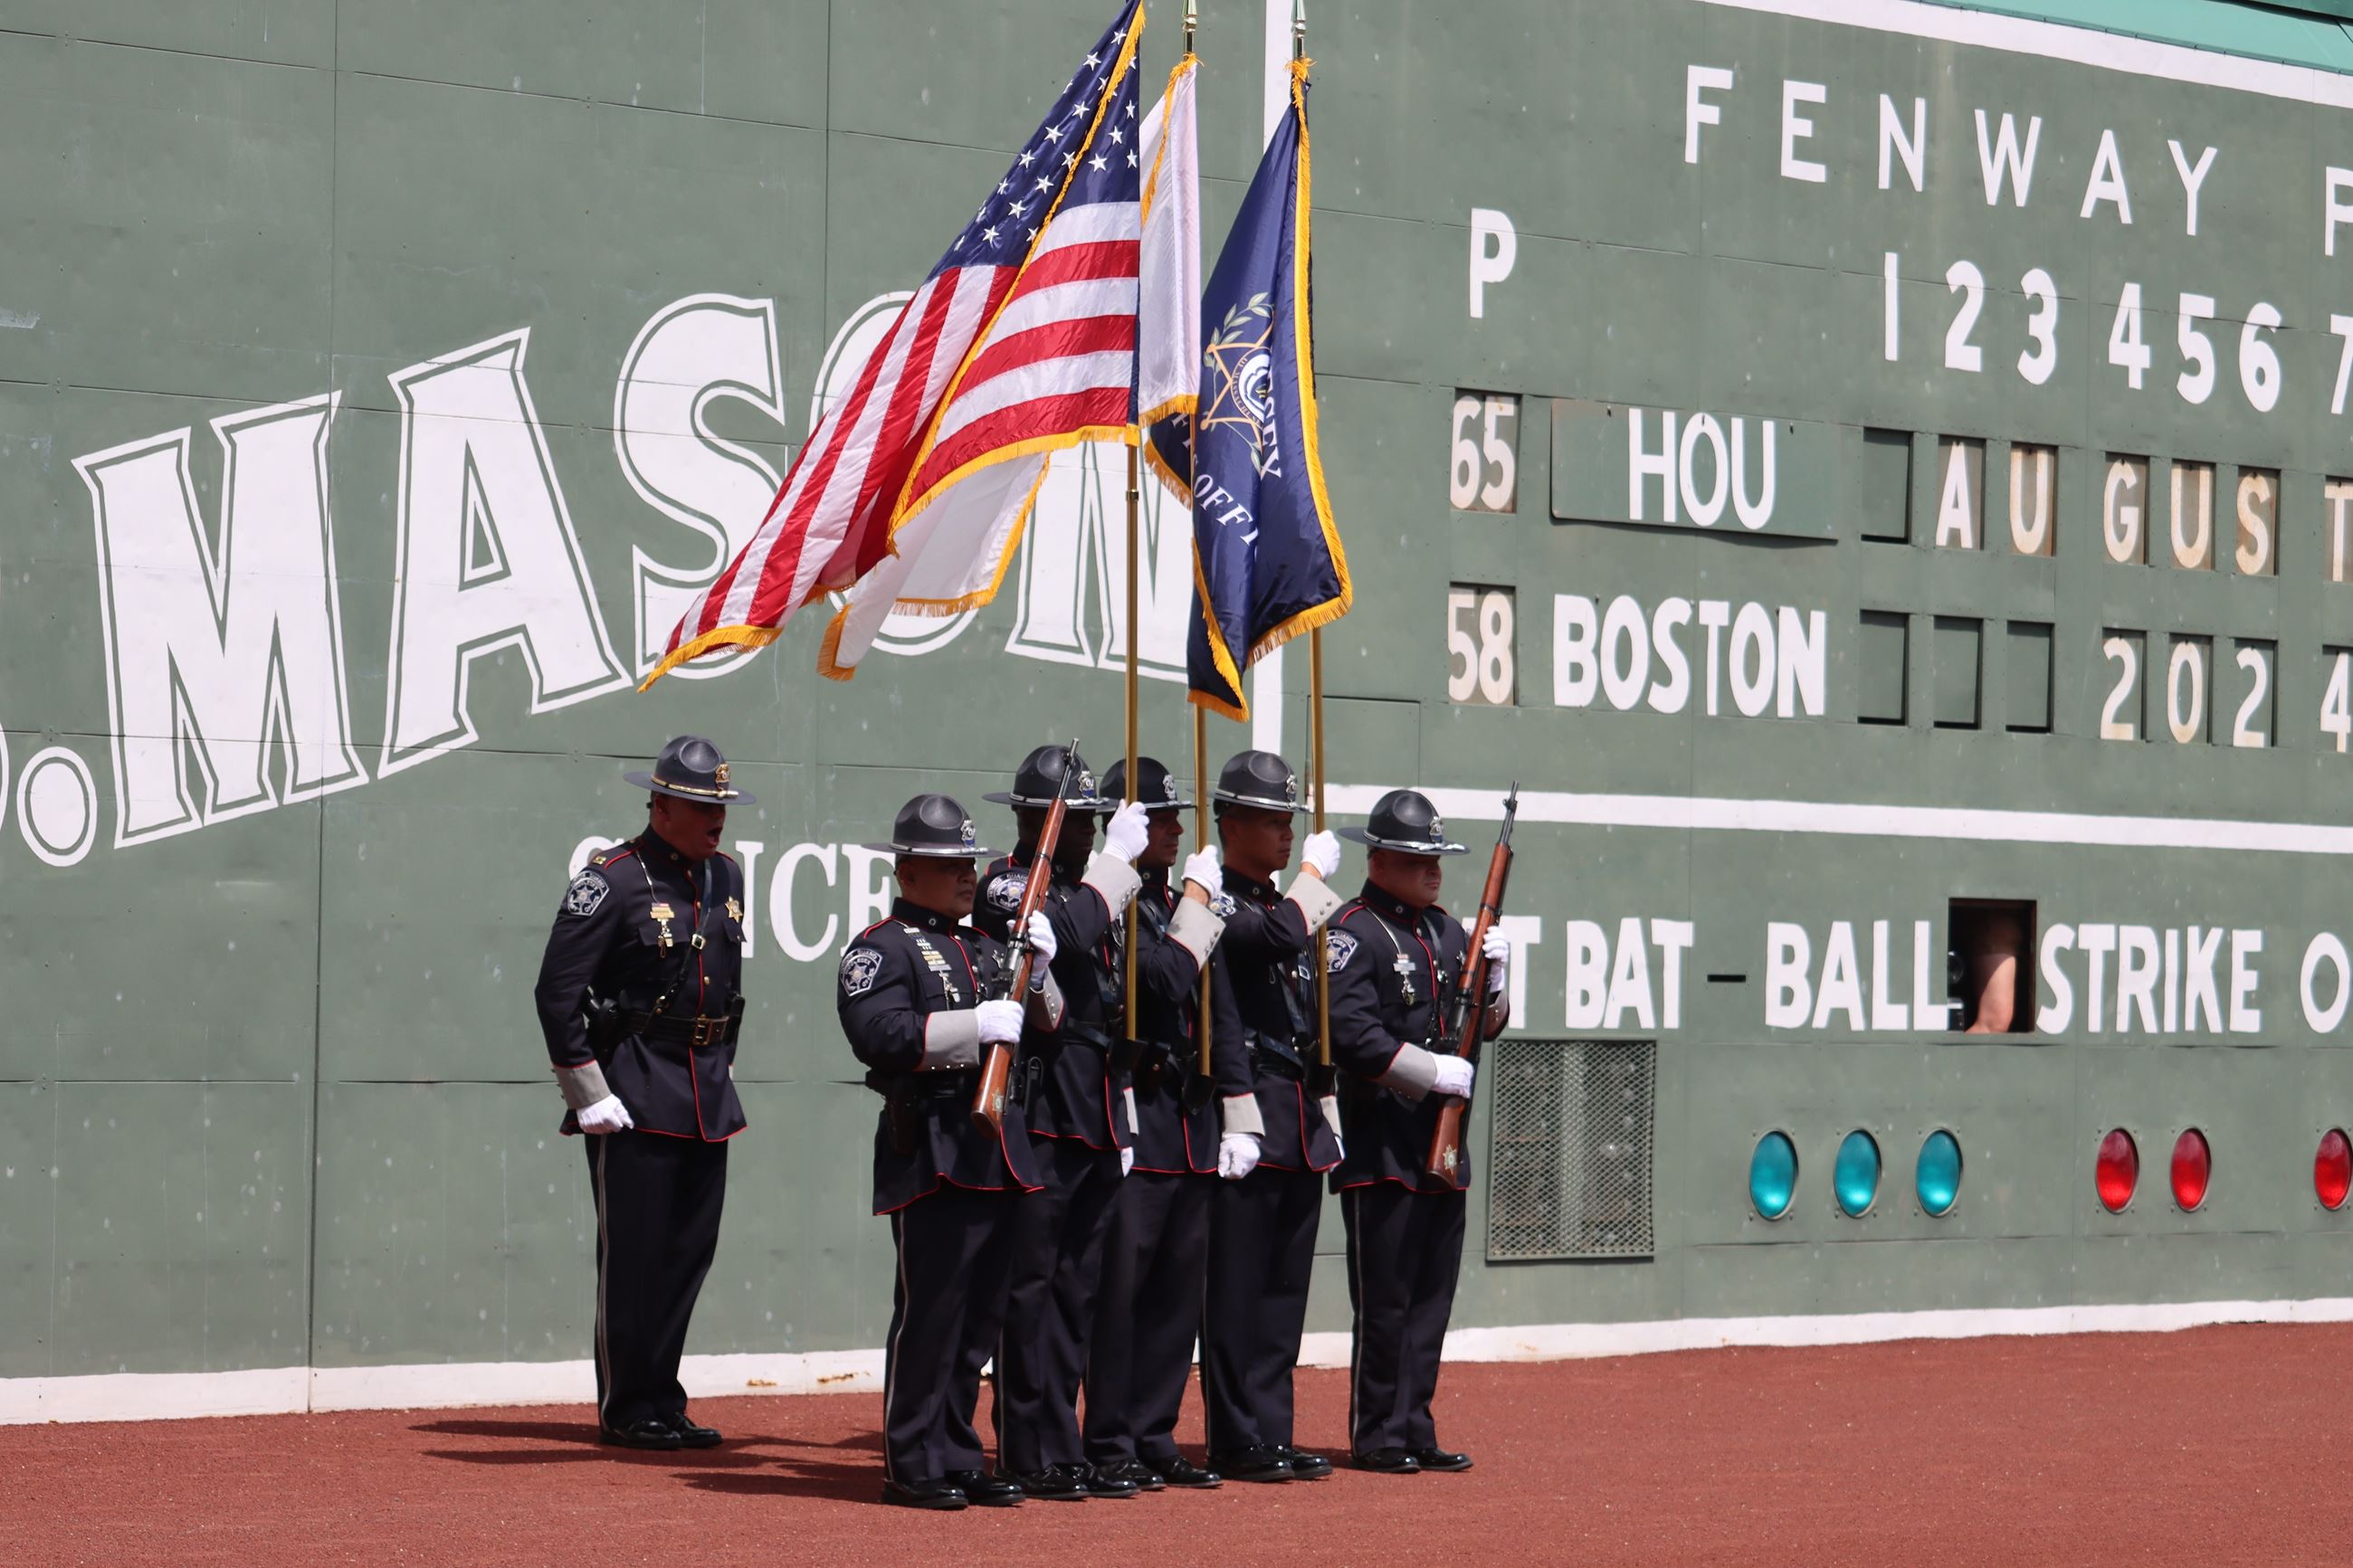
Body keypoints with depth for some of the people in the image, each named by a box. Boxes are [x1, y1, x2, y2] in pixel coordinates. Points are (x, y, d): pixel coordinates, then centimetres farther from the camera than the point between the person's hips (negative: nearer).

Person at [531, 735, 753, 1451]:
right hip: (635, 1094, -7)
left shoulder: (727, 877, 12)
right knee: (633, 1255, -3)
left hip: (708, 1096, 7)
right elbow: (558, 991, -11)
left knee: (689, 1253, 8)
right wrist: (587, 1093, -13)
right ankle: (627, 1412, 5)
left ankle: (662, 1404, 17)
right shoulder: (613, 879, -10)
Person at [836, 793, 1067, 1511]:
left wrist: (1037, 967, 4)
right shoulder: (880, 948, -3)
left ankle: (957, 1457, 16)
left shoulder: (987, 943, 22)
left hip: (1001, 1151, 8)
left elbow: (1048, 1024, 22)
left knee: (981, 1316, 9)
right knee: (929, 1312, -7)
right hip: (931, 1151, -8)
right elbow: (878, 1035, -18)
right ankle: (913, 1466, -1)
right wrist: (973, 1026, -24)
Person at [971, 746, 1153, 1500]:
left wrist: (1122, 1124, 22)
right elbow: (1065, 933, -26)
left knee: (1079, 1287, 9)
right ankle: (1034, 1456, -5)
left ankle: (1064, 1454, 14)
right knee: (1030, 1283, -6)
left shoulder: (1092, 891, 20)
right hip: (1036, 1116, -8)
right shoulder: (1004, 885, -6)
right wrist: (1116, 858, -15)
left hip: (1095, 1118, 8)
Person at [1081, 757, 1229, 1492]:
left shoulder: (1175, 903, 18)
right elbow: (1168, 978, -21)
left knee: (1179, 1289, 9)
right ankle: (1110, 1443, 0)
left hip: (1191, 1120, 8)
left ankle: (1153, 1437, 16)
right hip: (1134, 1117, -8)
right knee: (1120, 1286, -5)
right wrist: (1198, 901, -12)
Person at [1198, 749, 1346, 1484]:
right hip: (1250, 1117, -9)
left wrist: (1328, 1116, 20)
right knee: (1239, 1287, -5)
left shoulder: (1286, 908, 20)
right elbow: (1277, 939, -28)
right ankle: (1240, 1441, -2)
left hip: (1302, 1122, 9)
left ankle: (1270, 1434, 13)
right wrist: (1315, 873, -14)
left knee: (1285, 1287, 9)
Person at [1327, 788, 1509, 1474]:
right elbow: (1350, 1036, -16)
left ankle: (1415, 1431, 15)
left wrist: (1494, 975, 1)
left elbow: (1486, 1025, 21)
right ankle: (1378, 1436, 2)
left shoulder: (1448, 932, 17)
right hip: (1380, 1145, -7)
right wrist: (1434, 1072, -17)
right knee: (1384, 1300, -4)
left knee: (1432, 1296, 9)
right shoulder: (1352, 933, -7)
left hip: (1442, 1143, 8)